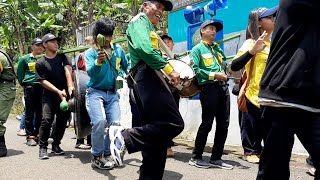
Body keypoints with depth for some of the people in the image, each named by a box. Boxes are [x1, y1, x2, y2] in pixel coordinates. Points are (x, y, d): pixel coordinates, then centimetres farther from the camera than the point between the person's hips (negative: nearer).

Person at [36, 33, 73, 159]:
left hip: (64, 93, 3)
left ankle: (56, 145, 22)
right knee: (47, 119, -16)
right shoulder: (40, 63, 1)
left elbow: (68, 70, -6)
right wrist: (58, 91, -16)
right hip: (49, 95, -3)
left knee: (62, 120, 5)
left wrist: (70, 87, -22)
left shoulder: (62, 56, 8)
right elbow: (43, 81, -5)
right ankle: (43, 148, -5)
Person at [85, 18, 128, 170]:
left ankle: (107, 154, 13)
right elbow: (90, 72, -22)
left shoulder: (118, 50, 5)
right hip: (95, 92, -4)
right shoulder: (90, 52, -5)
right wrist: (98, 62, -40)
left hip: (112, 93, 4)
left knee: (115, 123, -7)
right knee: (100, 121, -23)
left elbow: (127, 67, 20)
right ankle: (97, 157, -5)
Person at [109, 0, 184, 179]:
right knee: (174, 124, -19)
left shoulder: (149, 27, 32)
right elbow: (144, 49, -17)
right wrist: (169, 68, -17)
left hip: (147, 77, 10)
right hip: (147, 75, -10)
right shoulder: (140, 20, 2)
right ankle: (126, 137, -16)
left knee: (156, 134, 7)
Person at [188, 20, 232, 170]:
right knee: (207, 124, -4)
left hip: (223, 87, 7)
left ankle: (216, 158, 16)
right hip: (208, 88, -7)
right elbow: (194, 69, -12)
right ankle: (196, 158, 9)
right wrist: (214, 75, -14)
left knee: (223, 123, 6)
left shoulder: (218, 48, 23)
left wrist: (227, 73, 6)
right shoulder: (197, 49, 1)